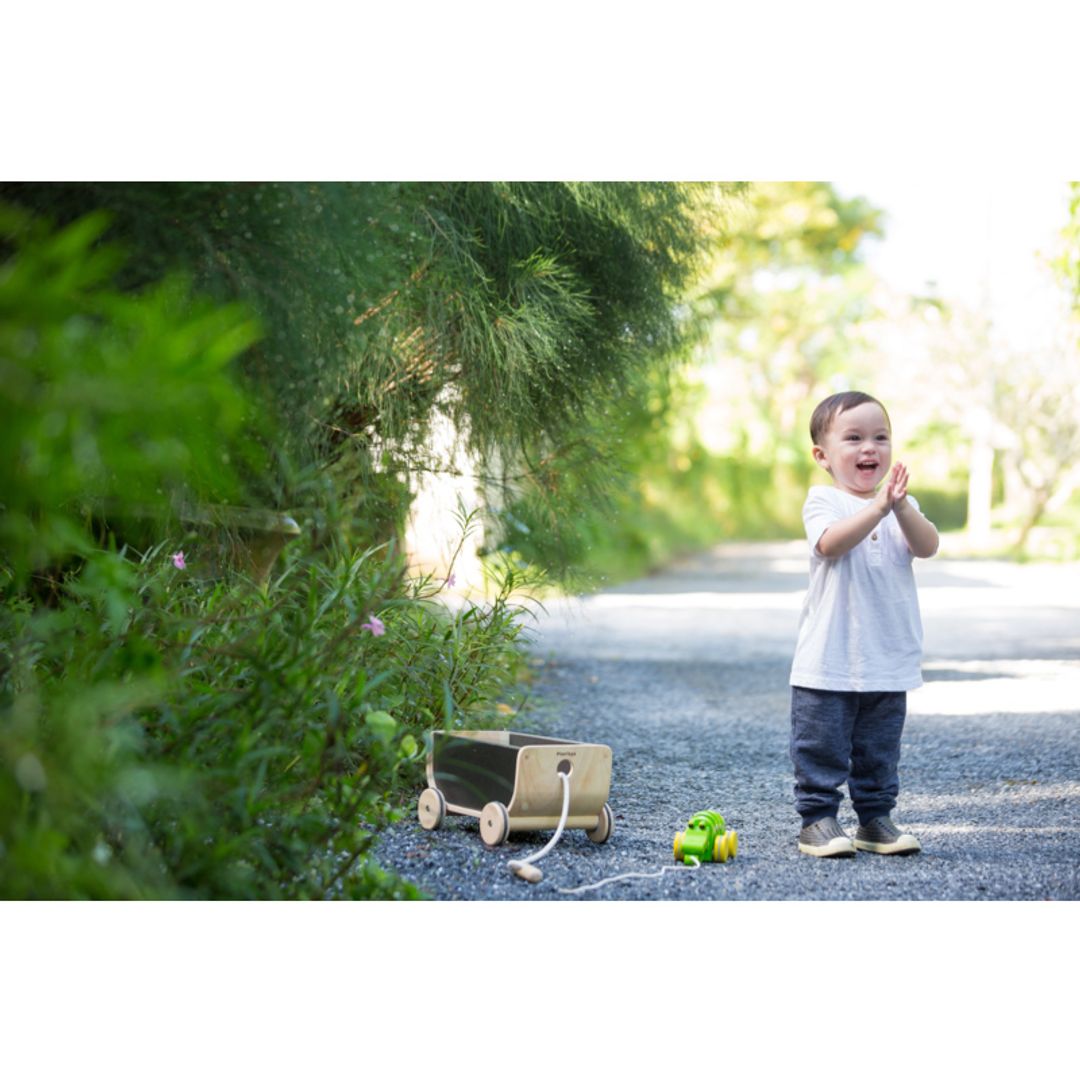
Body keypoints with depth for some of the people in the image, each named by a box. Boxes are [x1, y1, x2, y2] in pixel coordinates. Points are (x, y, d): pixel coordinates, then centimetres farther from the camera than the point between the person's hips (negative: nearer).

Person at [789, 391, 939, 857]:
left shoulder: (900, 505, 9)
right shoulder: (823, 500, -5)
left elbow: (927, 547, -8)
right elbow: (831, 543, -25)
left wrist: (901, 508, -26)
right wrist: (877, 507, -34)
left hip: (889, 659, 5)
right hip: (828, 659, -4)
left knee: (879, 750, 13)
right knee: (822, 746, 0)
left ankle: (875, 818, 24)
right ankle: (817, 819, 10)